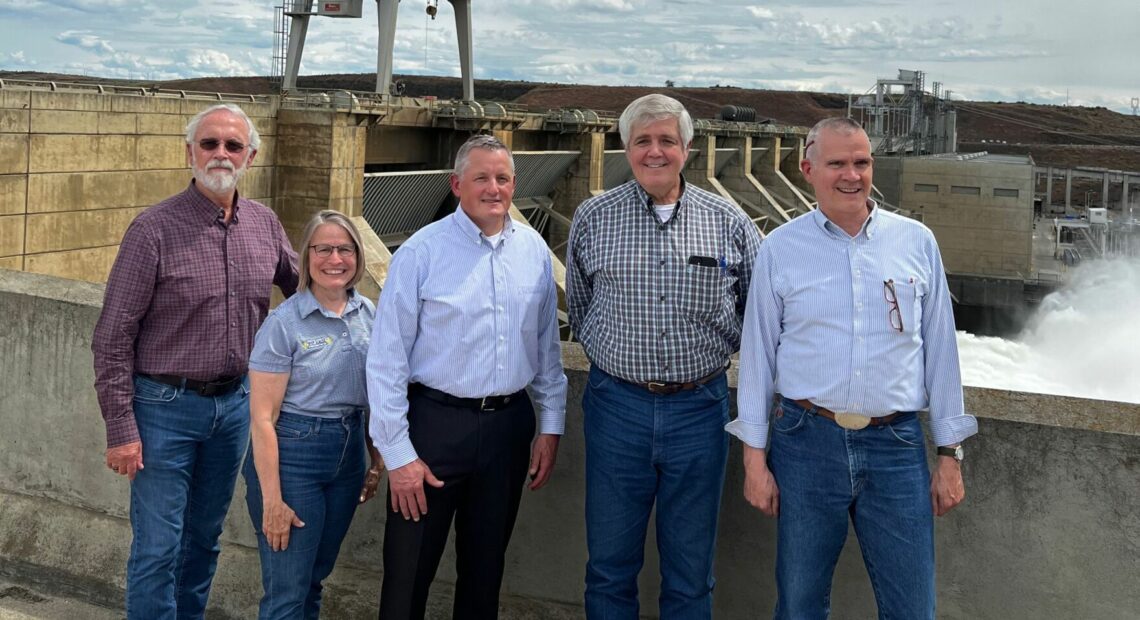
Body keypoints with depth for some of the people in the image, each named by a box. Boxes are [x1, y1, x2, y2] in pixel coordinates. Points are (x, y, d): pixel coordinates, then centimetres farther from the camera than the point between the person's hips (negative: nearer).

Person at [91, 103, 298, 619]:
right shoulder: (155, 228, -13)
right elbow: (113, 335, -11)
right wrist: (121, 428, -13)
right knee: (158, 548, 1)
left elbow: (301, 288, 19)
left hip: (234, 403, 5)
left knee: (205, 539, 18)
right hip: (166, 407, -5)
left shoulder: (265, 225, 1)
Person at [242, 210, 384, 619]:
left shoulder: (368, 314, 3)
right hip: (291, 455, -6)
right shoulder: (284, 323, -14)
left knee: (315, 579, 18)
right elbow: (262, 418, -15)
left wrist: (377, 462, 12)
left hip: (348, 456, 6)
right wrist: (272, 501, -17)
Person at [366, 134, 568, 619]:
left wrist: (551, 426, 7)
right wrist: (398, 453, -11)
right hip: (435, 422, -4)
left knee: (485, 567, 18)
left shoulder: (534, 250, 4)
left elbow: (547, 346, 11)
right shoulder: (421, 252, -10)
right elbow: (387, 360, -10)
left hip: (509, 425, 4)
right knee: (409, 573, 6)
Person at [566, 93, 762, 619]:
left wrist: (720, 352, 11)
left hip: (700, 409, 0)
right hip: (617, 406, 0)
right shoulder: (593, 219, 2)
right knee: (610, 566, 10)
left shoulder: (729, 222, 1)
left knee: (691, 575, 11)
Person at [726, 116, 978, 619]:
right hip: (806, 442, 0)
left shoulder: (917, 243, 5)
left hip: (896, 445, 1)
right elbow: (757, 353, 4)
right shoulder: (779, 249, 2)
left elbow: (940, 350, 7)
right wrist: (755, 456, 1)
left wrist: (950, 454, 6)